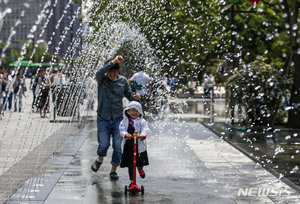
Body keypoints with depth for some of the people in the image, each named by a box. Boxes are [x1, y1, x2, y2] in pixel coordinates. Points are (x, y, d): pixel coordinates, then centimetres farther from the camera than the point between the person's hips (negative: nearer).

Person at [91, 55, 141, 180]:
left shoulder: (123, 81, 2)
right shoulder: (102, 79, -5)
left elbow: (129, 95, 11)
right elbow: (99, 72, -28)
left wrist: (134, 97, -12)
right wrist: (113, 62, -34)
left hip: (118, 118, 2)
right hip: (103, 118, -2)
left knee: (118, 146, -4)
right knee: (104, 144, -10)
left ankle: (113, 170, 13)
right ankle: (100, 159, 23)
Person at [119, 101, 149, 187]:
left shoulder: (142, 121, 2)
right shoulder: (124, 121, 4)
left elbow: (145, 129, -13)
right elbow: (122, 130, -9)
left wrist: (143, 135, -37)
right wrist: (126, 134, -32)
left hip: (139, 145, 0)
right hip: (128, 146, 1)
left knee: (140, 162, 3)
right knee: (130, 165, 5)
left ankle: (140, 169, 43)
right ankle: (132, 181, 16)